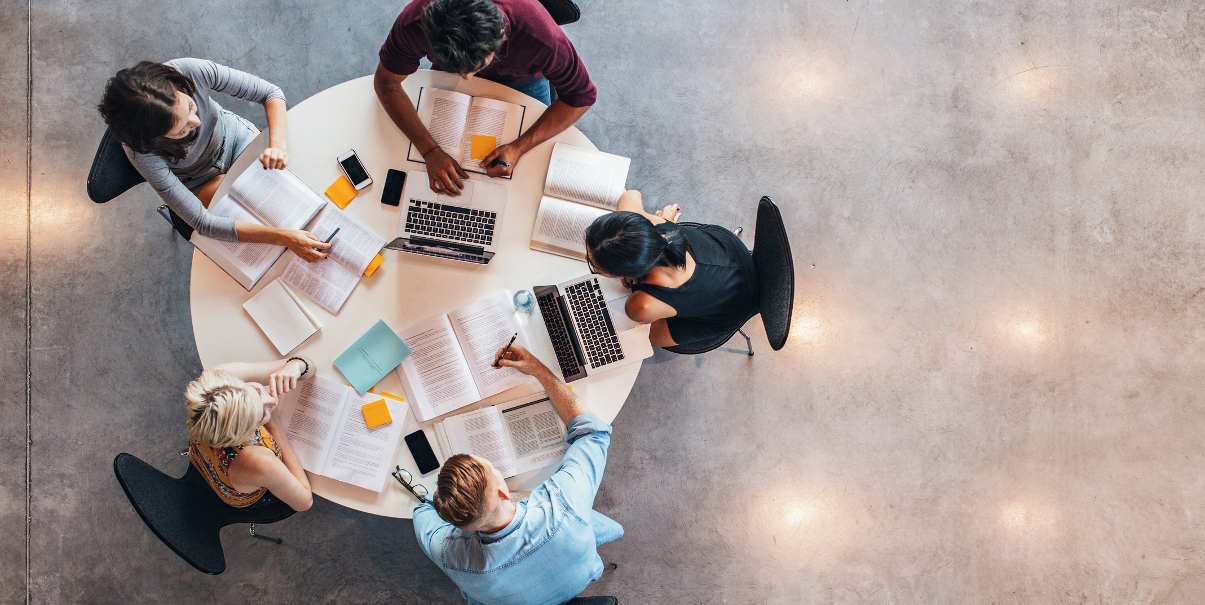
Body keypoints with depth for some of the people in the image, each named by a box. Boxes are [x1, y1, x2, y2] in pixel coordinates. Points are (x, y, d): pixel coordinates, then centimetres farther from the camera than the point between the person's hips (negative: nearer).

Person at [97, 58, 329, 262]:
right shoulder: (142, 152, -39)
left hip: (232, 134, 3)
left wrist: (278, 145, -43)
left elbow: (271, 92, -24)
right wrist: (283, 237, -46)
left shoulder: (192, 72, -37)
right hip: (200, 180, -2)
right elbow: (202, 223, -37)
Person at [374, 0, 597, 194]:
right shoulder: (414, 23, -43)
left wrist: (519, 147, -39)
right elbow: (386, 83, -26)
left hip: (521, 79, -1)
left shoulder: (542, 38, -47)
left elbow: (581, 96, -30)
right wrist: (430, 151, -38)